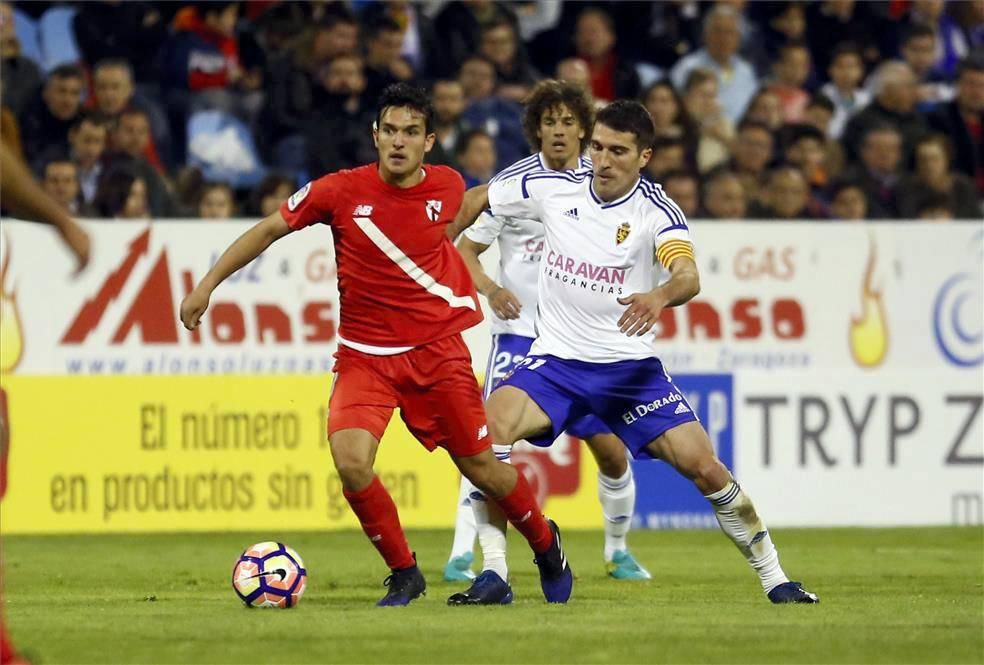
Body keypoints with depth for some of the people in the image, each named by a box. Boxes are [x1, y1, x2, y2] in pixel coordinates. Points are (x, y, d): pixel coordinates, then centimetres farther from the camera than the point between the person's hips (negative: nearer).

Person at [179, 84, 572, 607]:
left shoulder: (448, 187, -6)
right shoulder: (342, 191, -13)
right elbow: (270, 229, 0)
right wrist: (207, 284, -2)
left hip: (437, 349, 1)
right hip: (364, 356, -1)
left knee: (481, 468, 6)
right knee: (350, 461, -22)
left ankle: (545, 544, 37)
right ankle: (404, 573, 1)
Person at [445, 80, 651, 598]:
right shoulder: (513, 182, -6)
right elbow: (465, 249, -1)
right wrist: (490, 288, -18)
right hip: (520, 332, -2)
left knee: (611, 449, 2)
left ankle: (617, 549, 25)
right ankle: (465, 551, -13)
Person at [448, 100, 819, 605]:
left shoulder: (656, 211, -13)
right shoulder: (553, 189, -4)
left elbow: (689, 278, -32)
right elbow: (476, 199, 13)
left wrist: (659, 297, -54)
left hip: (629, 366, -1)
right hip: (555, 360, 2)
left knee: (703, 466, -9)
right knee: (489, 431, -25)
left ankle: (773, 578, 10)